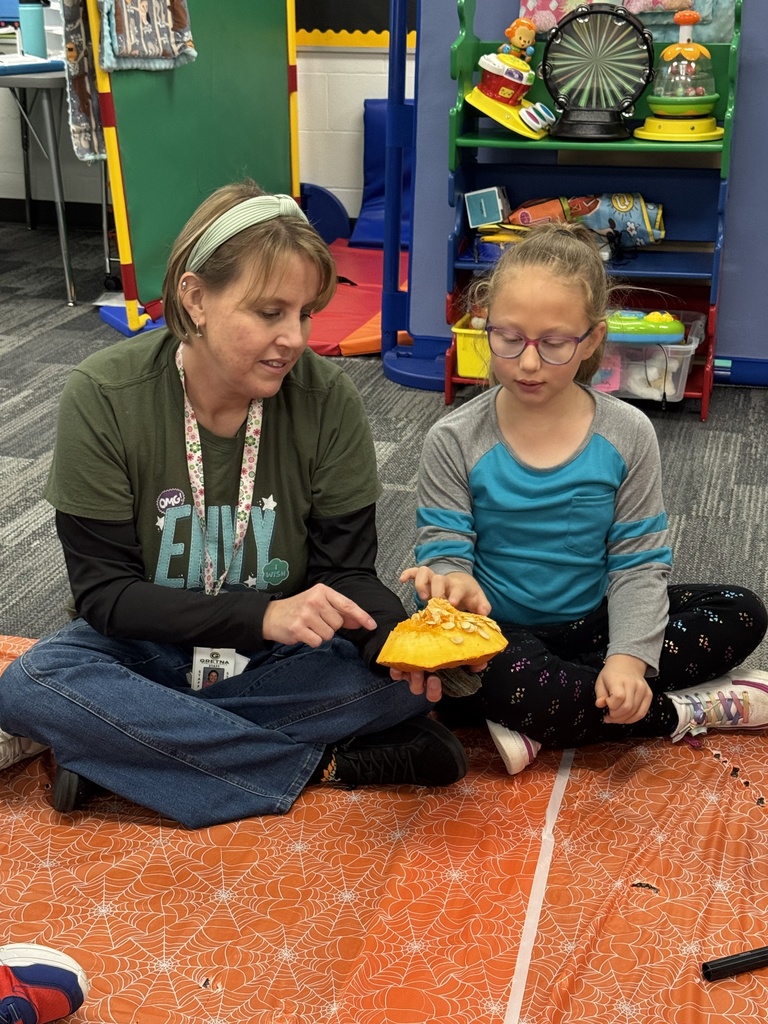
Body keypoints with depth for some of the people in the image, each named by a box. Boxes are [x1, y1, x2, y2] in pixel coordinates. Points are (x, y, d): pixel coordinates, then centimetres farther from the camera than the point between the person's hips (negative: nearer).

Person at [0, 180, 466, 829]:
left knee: (408, 674, -27)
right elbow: (104, 592, -17)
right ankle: (322, 764, -21)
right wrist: (262, 615, -31)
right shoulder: (105, 398, -18)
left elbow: (346, 571, -9)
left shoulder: (328, 401, -15)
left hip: (284, 650, 1)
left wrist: (393, 637, -33)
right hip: (153, 646, 0)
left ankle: (124, 741, -18)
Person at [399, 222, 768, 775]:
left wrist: (630, 656, -21)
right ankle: (681, 713, -13)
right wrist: (454, 583, -36)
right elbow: (444, 551, -10)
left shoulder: (627, 435, -5)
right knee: (493, 682, -39)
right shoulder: (455, 441, -9)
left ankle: (542, 733, -21)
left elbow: (638, 562, -5)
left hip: (591, 622, 3)